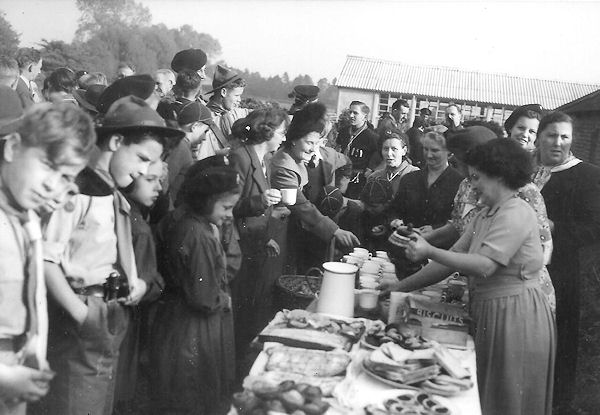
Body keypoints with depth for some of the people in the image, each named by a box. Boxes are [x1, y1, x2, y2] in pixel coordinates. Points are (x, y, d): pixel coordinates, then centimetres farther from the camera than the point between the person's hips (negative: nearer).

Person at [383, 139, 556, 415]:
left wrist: (430, 251, -26)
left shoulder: (516, 214, -15)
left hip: (515, 316, -8)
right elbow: (452, 261, 10)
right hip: (489, 311, 9)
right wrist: (400, 287, 6)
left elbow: (484, 266, -25)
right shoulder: (485, 216, 13)